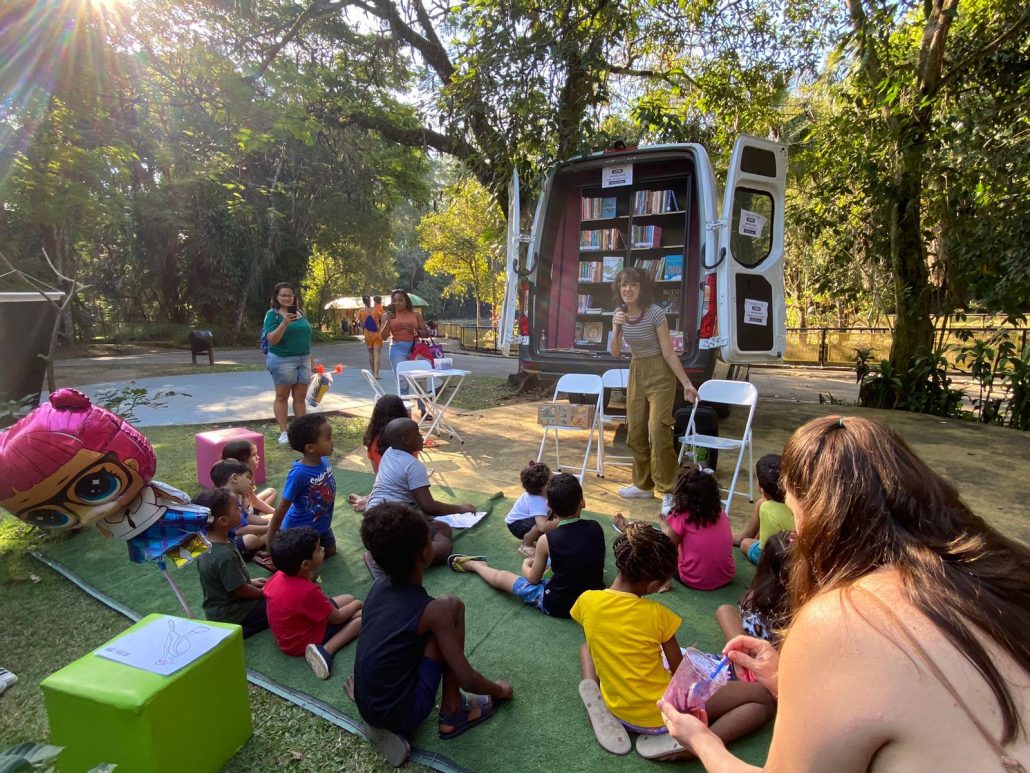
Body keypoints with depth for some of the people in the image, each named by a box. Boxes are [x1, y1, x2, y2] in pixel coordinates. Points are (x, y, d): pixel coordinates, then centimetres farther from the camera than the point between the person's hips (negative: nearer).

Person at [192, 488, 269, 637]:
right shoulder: (226, 555, -33)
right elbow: (241, 591, -22)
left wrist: (250, 582, 12)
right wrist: (265, 593, -5)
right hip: (231, 615, -8)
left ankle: (237, 628, 11)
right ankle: (239, 630, -4)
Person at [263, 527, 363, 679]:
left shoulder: (280, 575, -13)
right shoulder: (308, 592, -35)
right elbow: (336, 618, -19)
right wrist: (356, 604, 1)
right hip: (301, 643, -9)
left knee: (347, 598, 17)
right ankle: (325, 650, -19)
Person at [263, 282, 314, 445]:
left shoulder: (301, 313, 10)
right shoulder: (272, 314, -7)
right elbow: (272, 340, -15)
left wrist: (311, 359, 16)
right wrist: (285, 323, -28)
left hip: (303, 359, 5)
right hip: (282, 360, -5)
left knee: (300, 396, 8)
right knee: (282, 396, 3)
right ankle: (283, 432, 7)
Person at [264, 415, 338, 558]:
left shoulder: (324, 460, -14)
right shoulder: (299, 473, -35)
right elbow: (283, 506, -25)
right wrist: (270, 537, -15)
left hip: (321, 524, 7)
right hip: (300, 529, -7)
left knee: (330, 552, 26)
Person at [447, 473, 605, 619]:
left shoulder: (546, 540, -20)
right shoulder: (596, 528, -11)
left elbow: (533, 579, -6)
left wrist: (526, 565, 17)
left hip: (559, 605, -4)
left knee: (501, 577, 17)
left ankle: (474, 565, 43)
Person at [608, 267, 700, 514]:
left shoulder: (655, 312, -17)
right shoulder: (620, 313, 0)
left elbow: (668, 352, -14)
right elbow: (615, 353, 0)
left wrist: (687, 383, -15)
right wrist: (615, 328, -17)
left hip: (659, 373, -6)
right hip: (636, 372, 6)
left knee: (658, 430, -14)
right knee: (635, 432, 9)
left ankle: (668, 492, -4)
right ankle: (643, 484, 25)